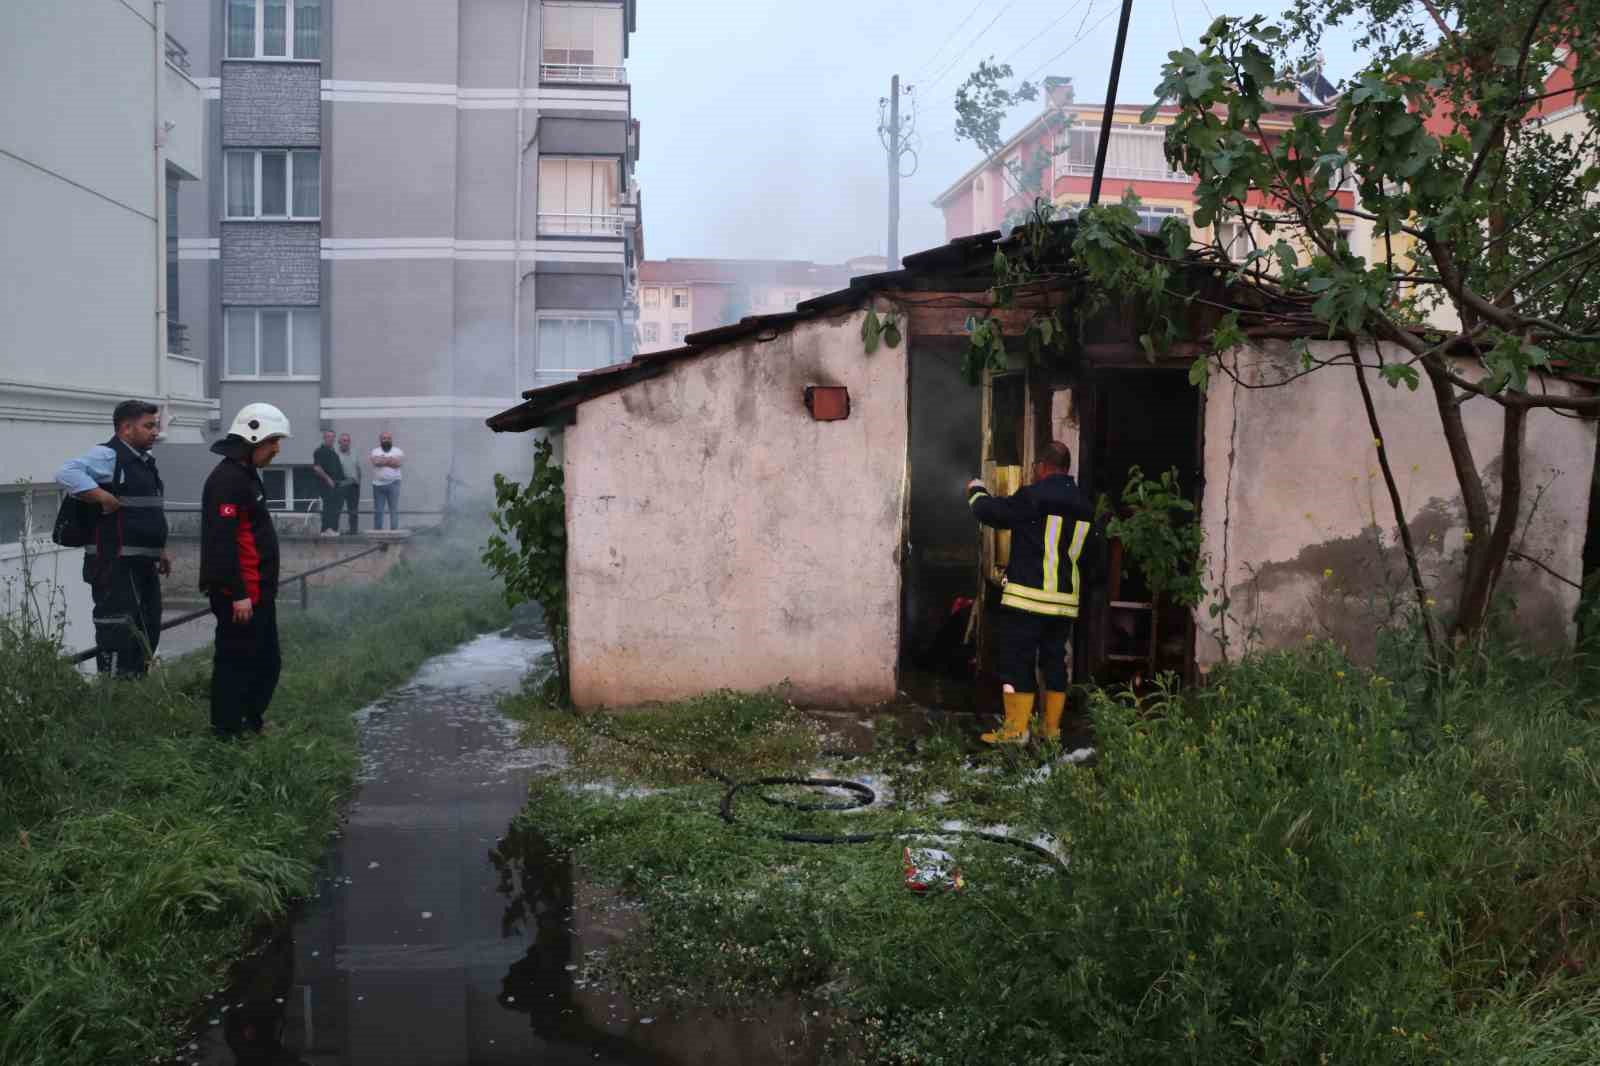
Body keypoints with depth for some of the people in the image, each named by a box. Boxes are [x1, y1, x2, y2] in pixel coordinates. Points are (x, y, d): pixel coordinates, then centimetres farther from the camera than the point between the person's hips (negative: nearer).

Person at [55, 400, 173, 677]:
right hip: (115, 565, -10)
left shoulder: (145, 461, 18)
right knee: (118, 635, -10)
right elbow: (66, 473, -28)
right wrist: (104, 497, -28)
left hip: (143, 565, 10)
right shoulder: (107, 455, -11)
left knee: (147, 634, 15)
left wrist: (160, 550, 21)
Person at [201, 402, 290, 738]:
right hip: (240, 595, -11)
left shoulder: (247, 475, 17)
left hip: (258, 593, 11)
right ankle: (227, 733, 7)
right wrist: (238, 594, -24)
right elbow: (222, 543, -23)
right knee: (235, 664, -2)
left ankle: (252, 723, 28)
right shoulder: (227, 480, -16)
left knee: (268, 662, 17)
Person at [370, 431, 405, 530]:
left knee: (394, 509, -3)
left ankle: (394, 530, -1)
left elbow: (399, 463, -11)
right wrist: (391, 460, -6)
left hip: (393, 484, -1)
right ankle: (377, 531, 11)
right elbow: (376, 462, -12)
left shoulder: (398, 451, 8)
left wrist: (383, 461, -7)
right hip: (378, 484, 1)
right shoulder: (375, 451, 9)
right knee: (377, 510, 5)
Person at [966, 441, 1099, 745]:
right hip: (1066, 599, 7)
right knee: (1054, 660, 12)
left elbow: (989, 511, 0)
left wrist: (976, 491, 20)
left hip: (1028, 596, -7)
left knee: (1016, 660, -3)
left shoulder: (1034, 496, -10)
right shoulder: (1084, 504, 13)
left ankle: (1016, 729, -5)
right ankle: (1051, 728, 16)